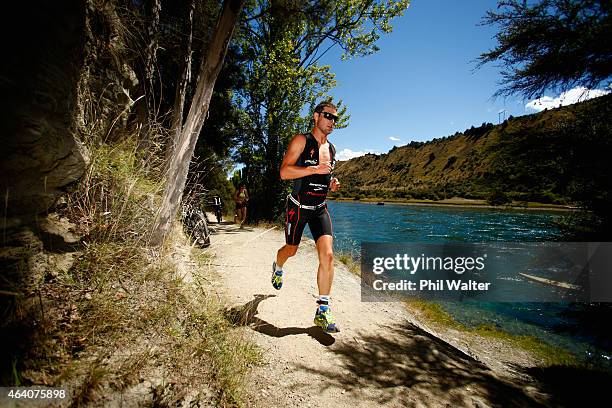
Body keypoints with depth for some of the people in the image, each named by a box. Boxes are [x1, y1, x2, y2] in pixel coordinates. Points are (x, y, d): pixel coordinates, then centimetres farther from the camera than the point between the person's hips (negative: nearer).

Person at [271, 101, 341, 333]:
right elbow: (284, 172, -18)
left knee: (327, 255, -12)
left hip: (320, 209, 4)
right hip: (298, 207, -4)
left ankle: (322, 312, -3)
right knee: (291, 249, 14)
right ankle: (278, 268, 53)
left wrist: (332, 184, 5)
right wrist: (316, 169, -25)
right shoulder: (301, 141, -7)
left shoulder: (331, 149, 13)